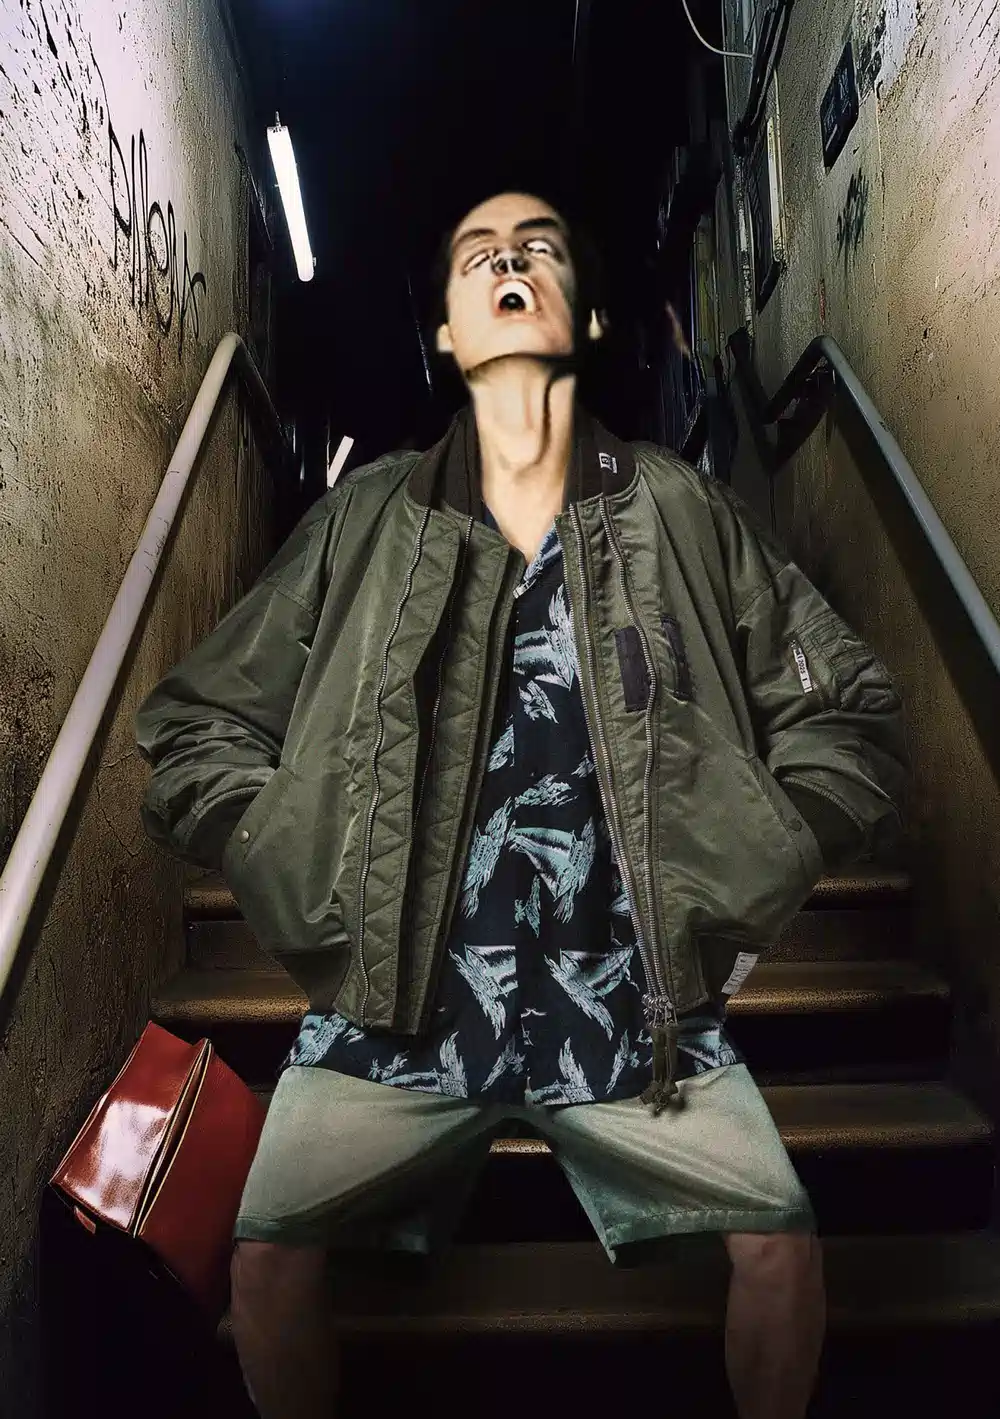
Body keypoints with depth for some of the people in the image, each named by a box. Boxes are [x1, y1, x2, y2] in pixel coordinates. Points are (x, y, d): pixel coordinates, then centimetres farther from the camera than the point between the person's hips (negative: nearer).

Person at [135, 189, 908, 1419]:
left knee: (784, 1241, -7)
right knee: (268, 1253, -9)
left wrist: (738, 899, 0)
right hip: (395, 1002, 1)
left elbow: (843, 711, 8)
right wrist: (311, 909, -2)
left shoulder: (685, 513, 4)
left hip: (638, 1003, 1)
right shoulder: (364, 522, 4)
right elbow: (194, 724, 7)